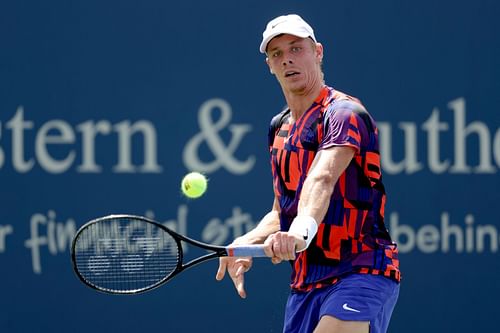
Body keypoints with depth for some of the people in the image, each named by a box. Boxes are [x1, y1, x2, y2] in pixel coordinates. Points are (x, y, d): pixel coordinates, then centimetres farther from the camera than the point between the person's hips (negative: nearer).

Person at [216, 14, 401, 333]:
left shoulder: (343, 113, -10)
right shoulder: (280, 127, 16)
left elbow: (322, 179, -31)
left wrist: (303, 227, -49)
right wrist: (247, 243, 4)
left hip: (361, 273, -9)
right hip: (305, 285, 9)